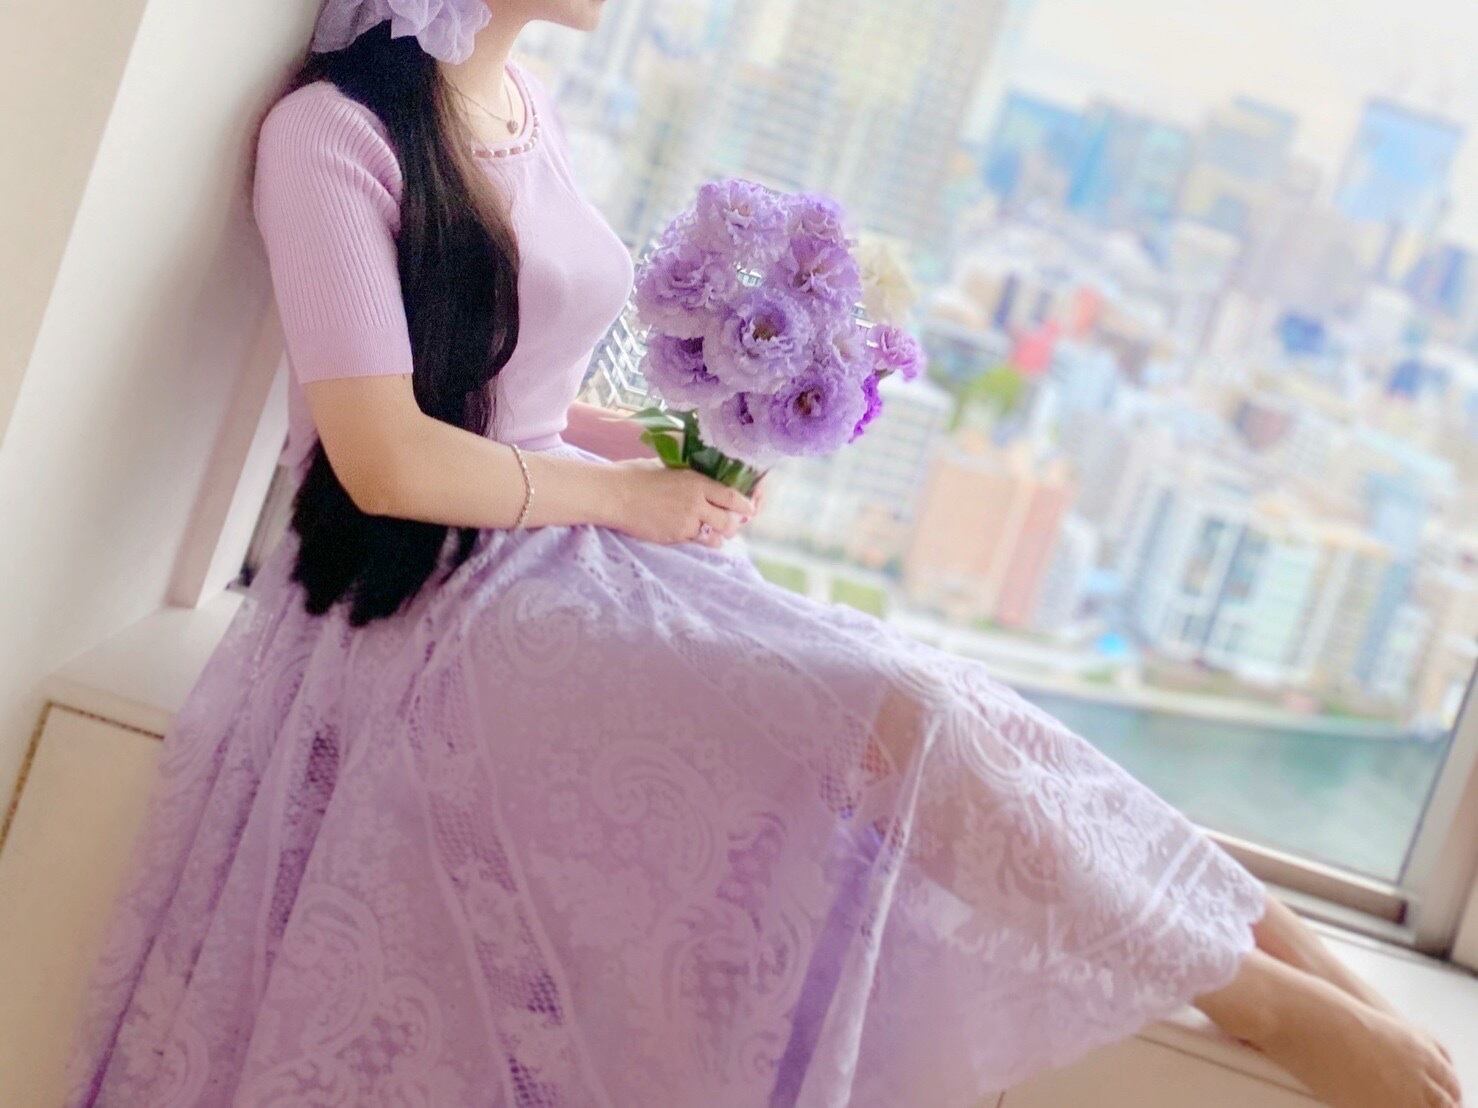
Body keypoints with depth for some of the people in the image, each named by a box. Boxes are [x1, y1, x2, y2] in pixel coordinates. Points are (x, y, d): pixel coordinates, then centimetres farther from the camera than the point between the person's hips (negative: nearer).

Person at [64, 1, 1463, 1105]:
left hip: (574, 555, 7)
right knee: (891, 718, -22)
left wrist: (664, 453, 1)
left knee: (935, 702, -11)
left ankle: (1298, 961, -9)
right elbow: (387, 458, -19)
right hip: (442, 601, -7)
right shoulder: (335, 134, -13)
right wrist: (625, 495, -9)